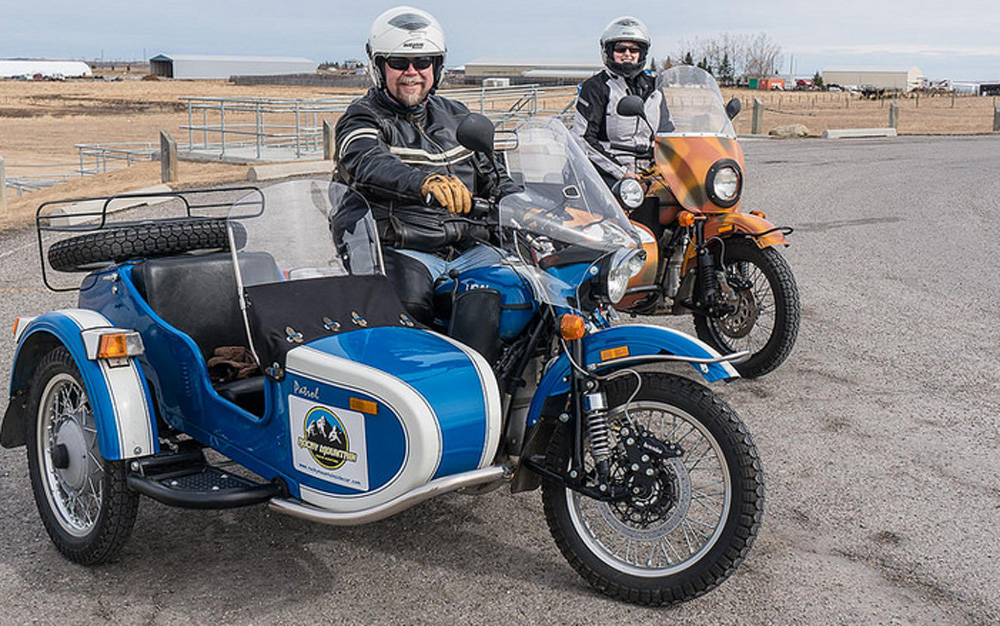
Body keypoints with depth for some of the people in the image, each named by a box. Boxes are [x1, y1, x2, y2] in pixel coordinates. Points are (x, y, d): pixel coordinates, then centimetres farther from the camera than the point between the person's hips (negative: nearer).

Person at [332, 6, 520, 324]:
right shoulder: (362, 120, 1)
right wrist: (425, 182, -43)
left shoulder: (455, 116, 21)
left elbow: (491, 173, 28)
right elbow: (370, 166, -22)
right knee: (411, 309, -35)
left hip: (467, 247, 6)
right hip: (402, 253, -5)